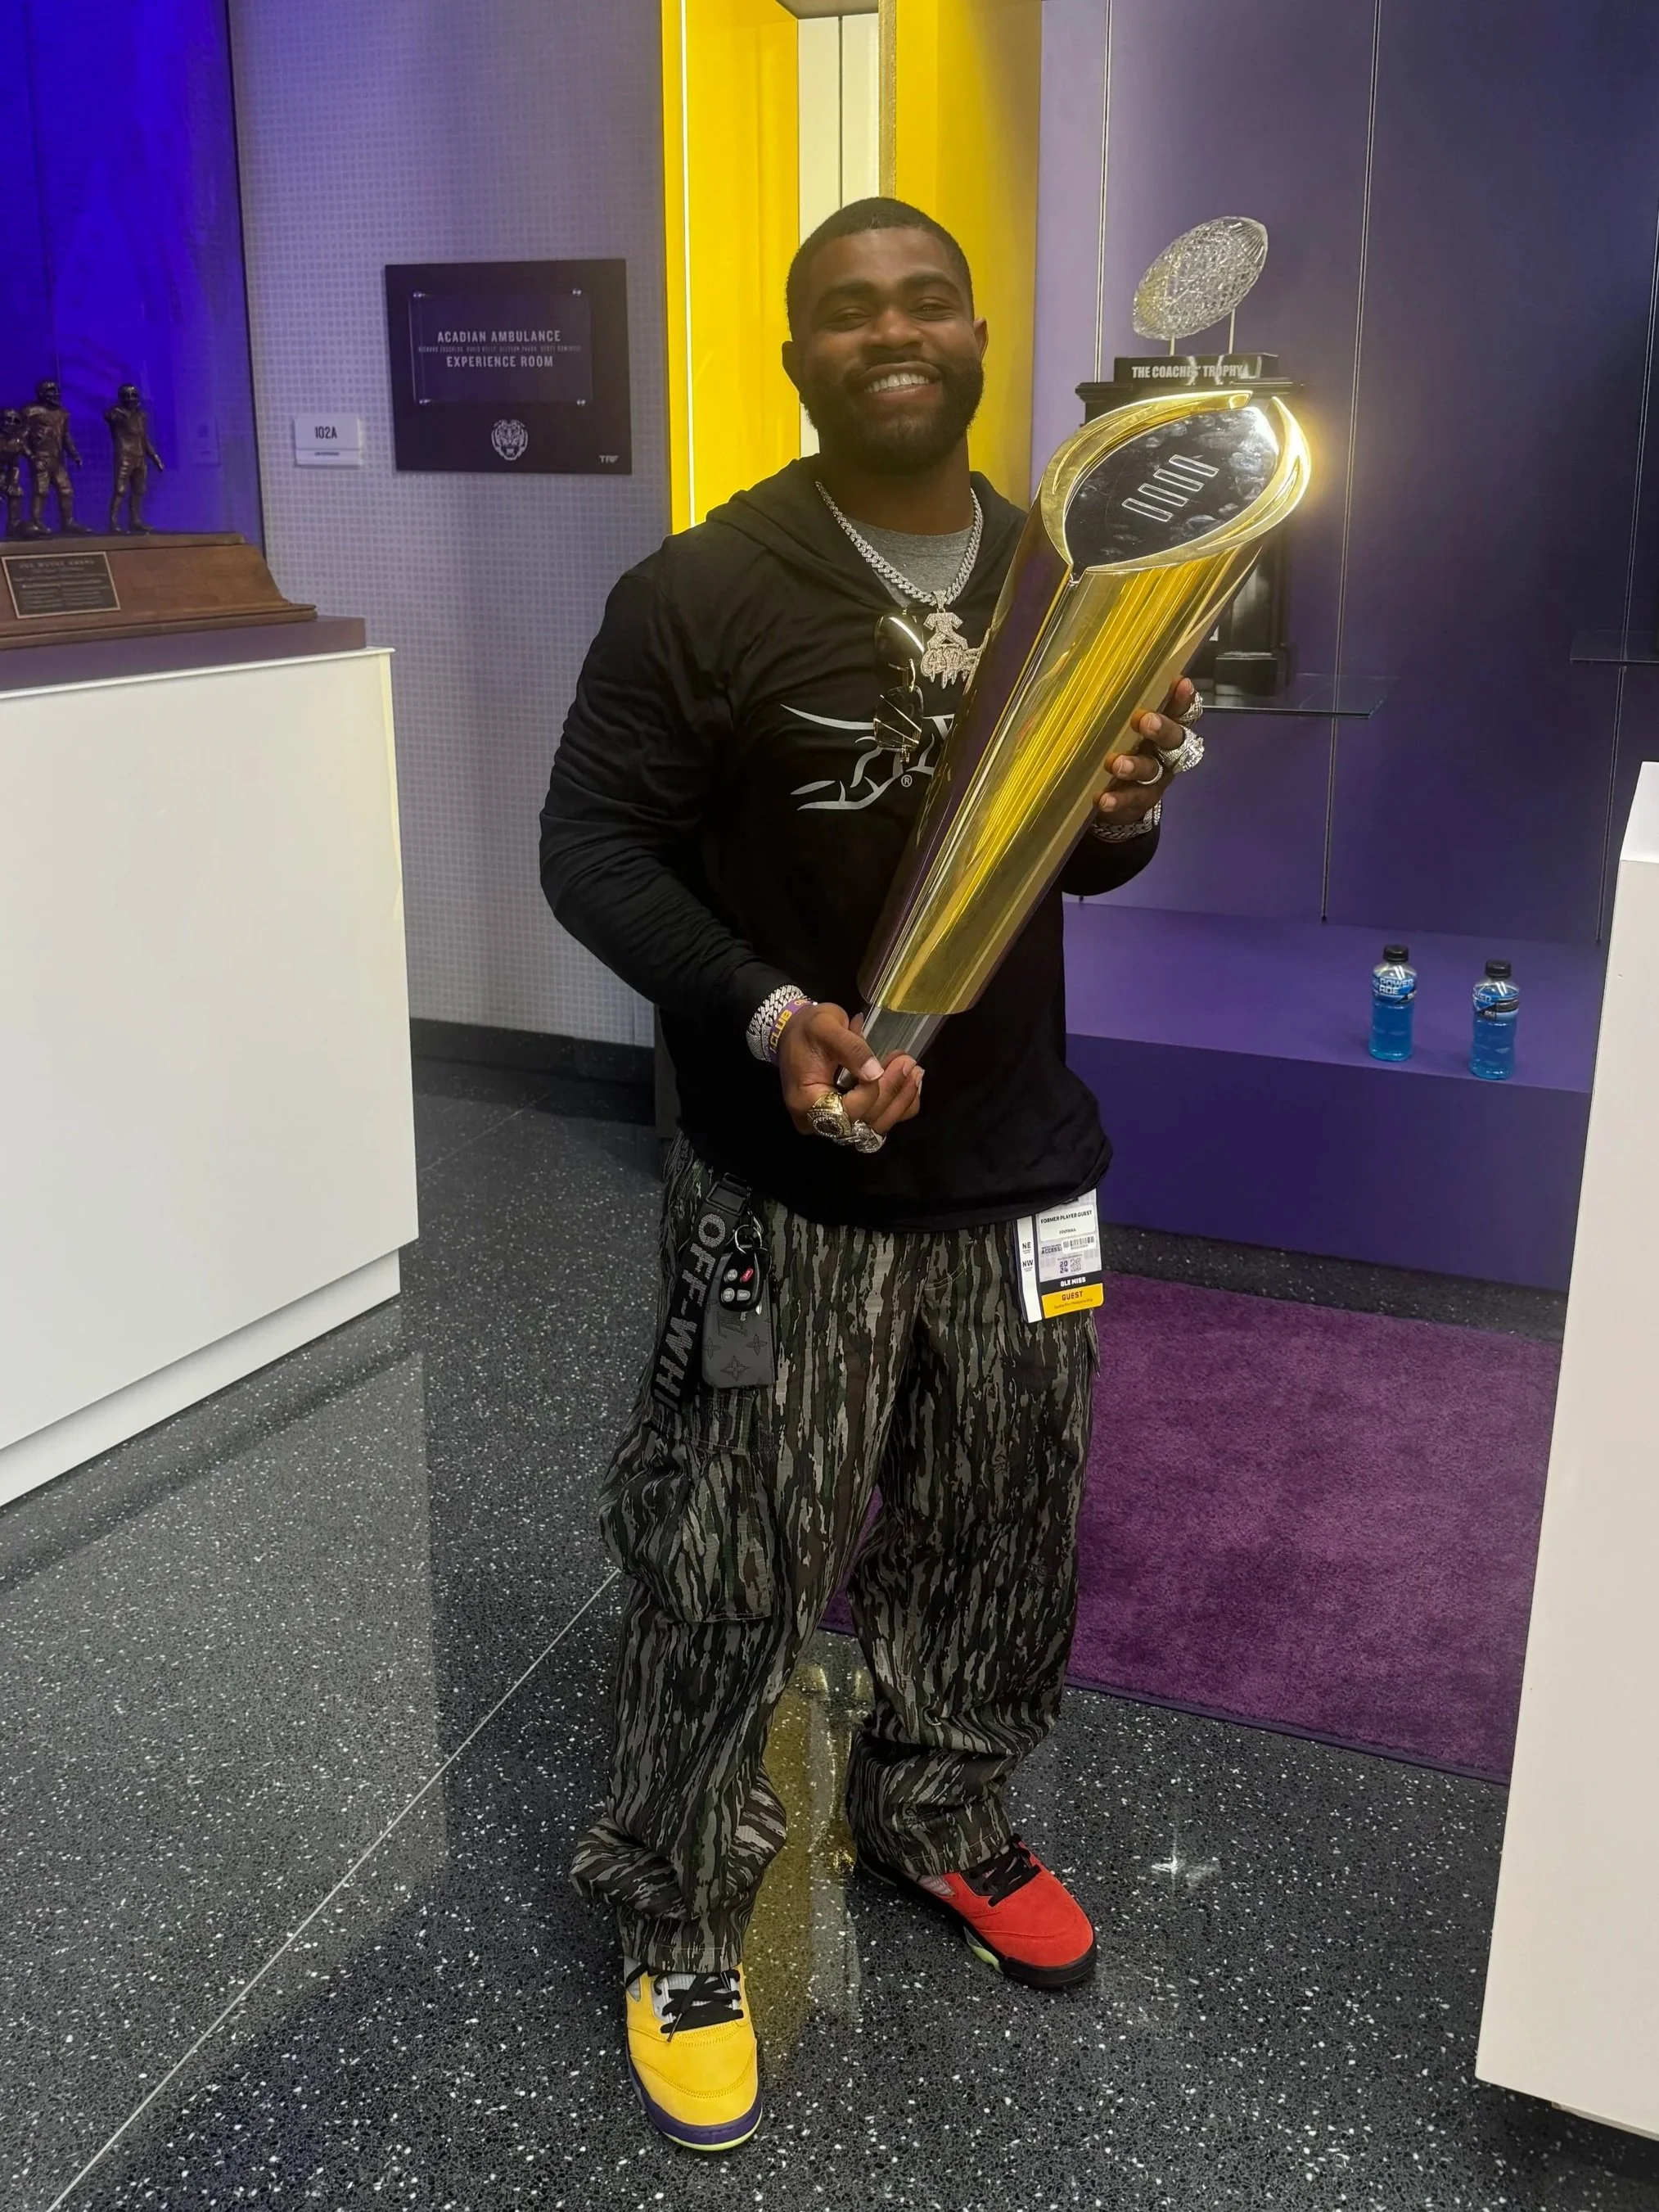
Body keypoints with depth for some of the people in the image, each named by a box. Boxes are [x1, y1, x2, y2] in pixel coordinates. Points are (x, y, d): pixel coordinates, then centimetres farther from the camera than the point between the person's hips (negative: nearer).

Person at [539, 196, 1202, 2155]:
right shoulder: (701, 592, -11)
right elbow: (592, 846, -10)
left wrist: (1124, 817, -10)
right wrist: (769, 1015, -25)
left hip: (1017, 1165, 5)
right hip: (788, 1189, -5)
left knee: (995, 1542, 19)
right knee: (729, 1572, 4)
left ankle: (936, 1817, 46)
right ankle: (679, 1927, 27)